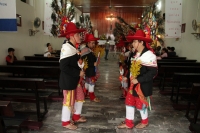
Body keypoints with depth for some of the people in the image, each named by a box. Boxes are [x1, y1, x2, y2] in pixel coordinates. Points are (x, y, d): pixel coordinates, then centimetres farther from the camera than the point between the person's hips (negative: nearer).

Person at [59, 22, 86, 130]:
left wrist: (80, 71, 1)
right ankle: (65, 122, 24)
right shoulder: (67, 48, -22)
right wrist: (78, 73, -23)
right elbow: (63, 67, -28)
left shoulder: (73, 48, 9)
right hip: (68, 80, -10)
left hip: (74, 79, 10)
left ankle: (76, 116, 39)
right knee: (68, 100, 5)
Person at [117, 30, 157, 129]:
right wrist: (129, 77, 9)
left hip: (143, 85, -8)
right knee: (129, 102, 13)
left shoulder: (149, 55, -21)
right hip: (134, 83, 9)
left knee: (141, 104, 9)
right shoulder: (137, 54, 8)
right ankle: (128, 123, 28)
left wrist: (138, 80, -25)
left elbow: (153, 72, -26)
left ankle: (144, 122, 36)